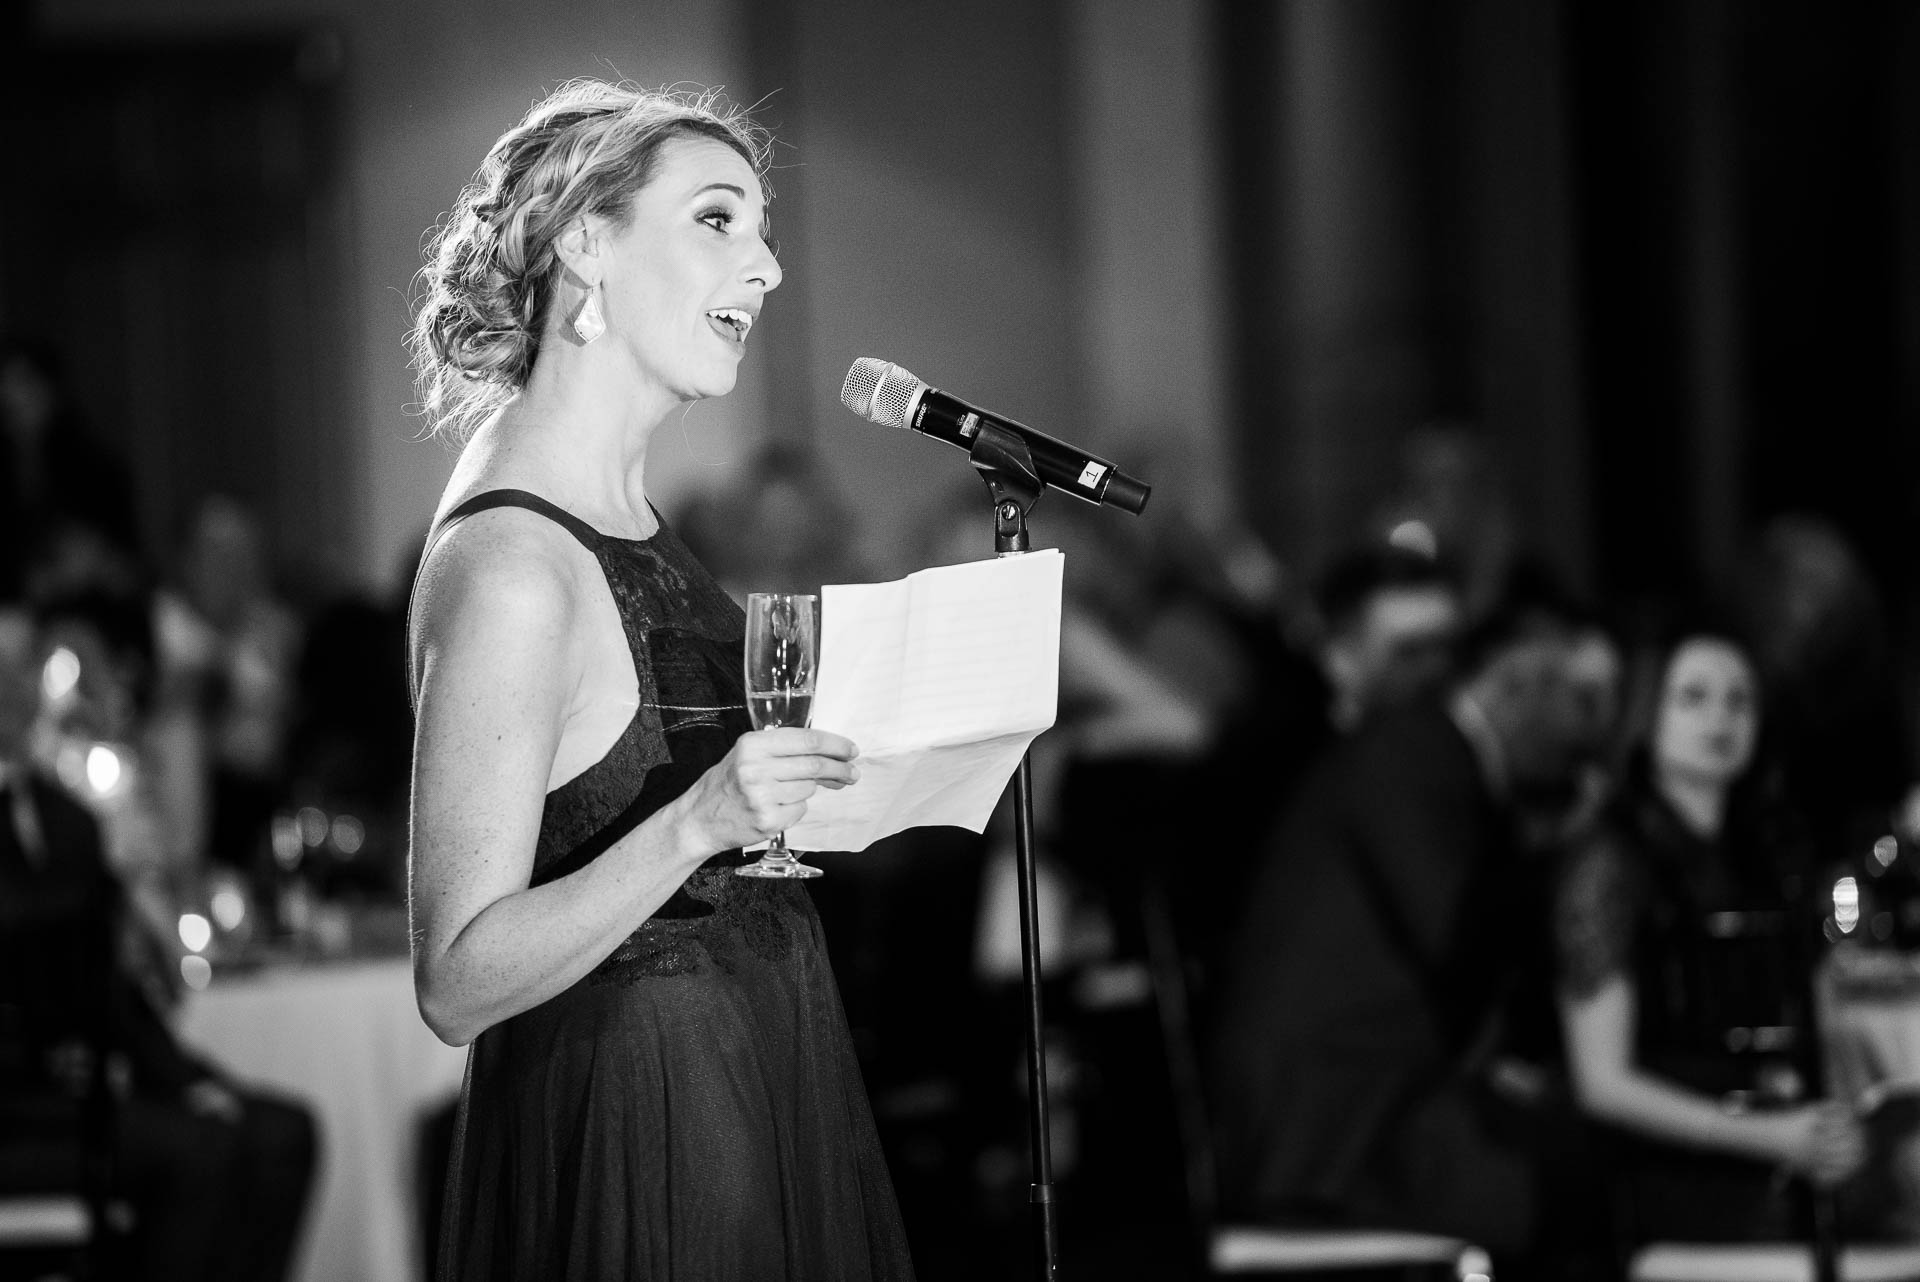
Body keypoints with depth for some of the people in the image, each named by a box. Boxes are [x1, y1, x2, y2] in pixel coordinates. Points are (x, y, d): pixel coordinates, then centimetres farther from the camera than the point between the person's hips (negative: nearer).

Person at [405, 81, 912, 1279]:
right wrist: (698, 824, -33)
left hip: (752, 1088, 9)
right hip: (632, 1123, -9)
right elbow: (458, 984, -23)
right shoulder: (508, 568, -21)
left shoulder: (621, 507, 7)